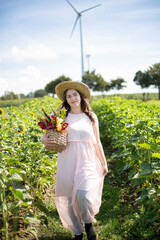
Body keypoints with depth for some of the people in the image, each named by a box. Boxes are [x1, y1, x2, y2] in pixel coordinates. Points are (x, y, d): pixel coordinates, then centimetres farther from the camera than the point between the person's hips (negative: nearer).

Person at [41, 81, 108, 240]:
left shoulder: (91, 117, 8)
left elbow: (96, 142, 14)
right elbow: (48, 134, 10)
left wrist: (104, 163, 15)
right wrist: (44, 140, -14)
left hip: (86, 163, -1)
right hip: (67, 164, 2)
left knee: (84, 194, -23)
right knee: (68, 200, 6)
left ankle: (88, 223, 9)